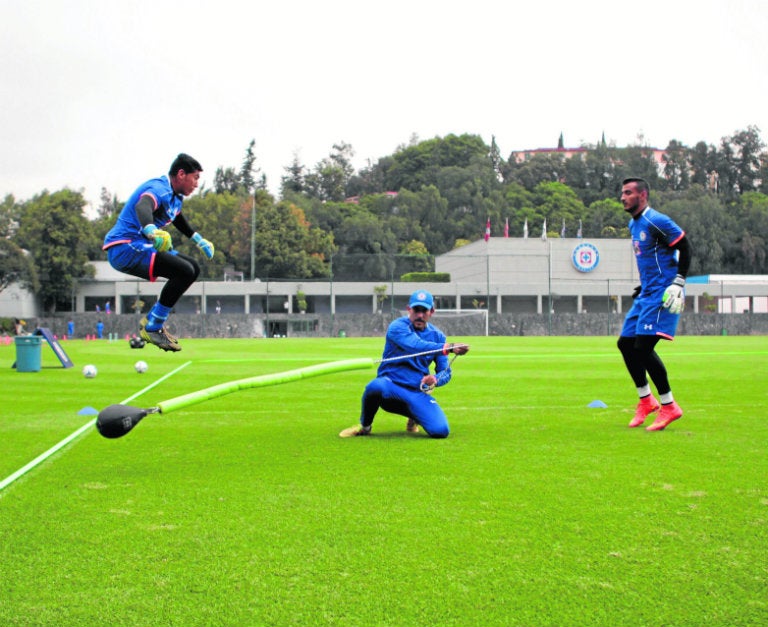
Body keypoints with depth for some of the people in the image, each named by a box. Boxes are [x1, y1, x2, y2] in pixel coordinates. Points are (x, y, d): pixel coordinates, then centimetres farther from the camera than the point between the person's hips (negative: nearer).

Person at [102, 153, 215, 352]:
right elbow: (142, 207, -41)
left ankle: (152, 320, 11)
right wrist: (152, 231, -62)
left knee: (193, 269, 13)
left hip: (139, 246, 11)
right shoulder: (159, 190, -18)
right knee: (185, 271, -23)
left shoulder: (174, 197, 15)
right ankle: (152, 328, -14)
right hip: (125, 248, -11)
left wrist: (199, 240, 48)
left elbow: (178, 217, 39)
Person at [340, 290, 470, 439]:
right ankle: (364, 426, -7)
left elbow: (445, 372, 9)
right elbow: (417, 346, -27)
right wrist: (449, 348, -40)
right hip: (391, 387, -4)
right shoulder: (398, 327, -8)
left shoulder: (438, 336, 10)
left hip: (418, 394, 4)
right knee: (375, 387, -41)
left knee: (440, 431, -21)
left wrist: (435, 380, -16)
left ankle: (414, 418, 18)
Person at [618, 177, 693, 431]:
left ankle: (669, 406, -5)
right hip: (647, 294, 10)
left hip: (662, 294, -10)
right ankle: (646, 400, 23)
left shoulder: (656, 221, -13)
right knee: (625, 343, 9)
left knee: (643, 347, -16)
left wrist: (677, 284, -17)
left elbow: (686, 249, -13)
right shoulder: (633, 224, 15)